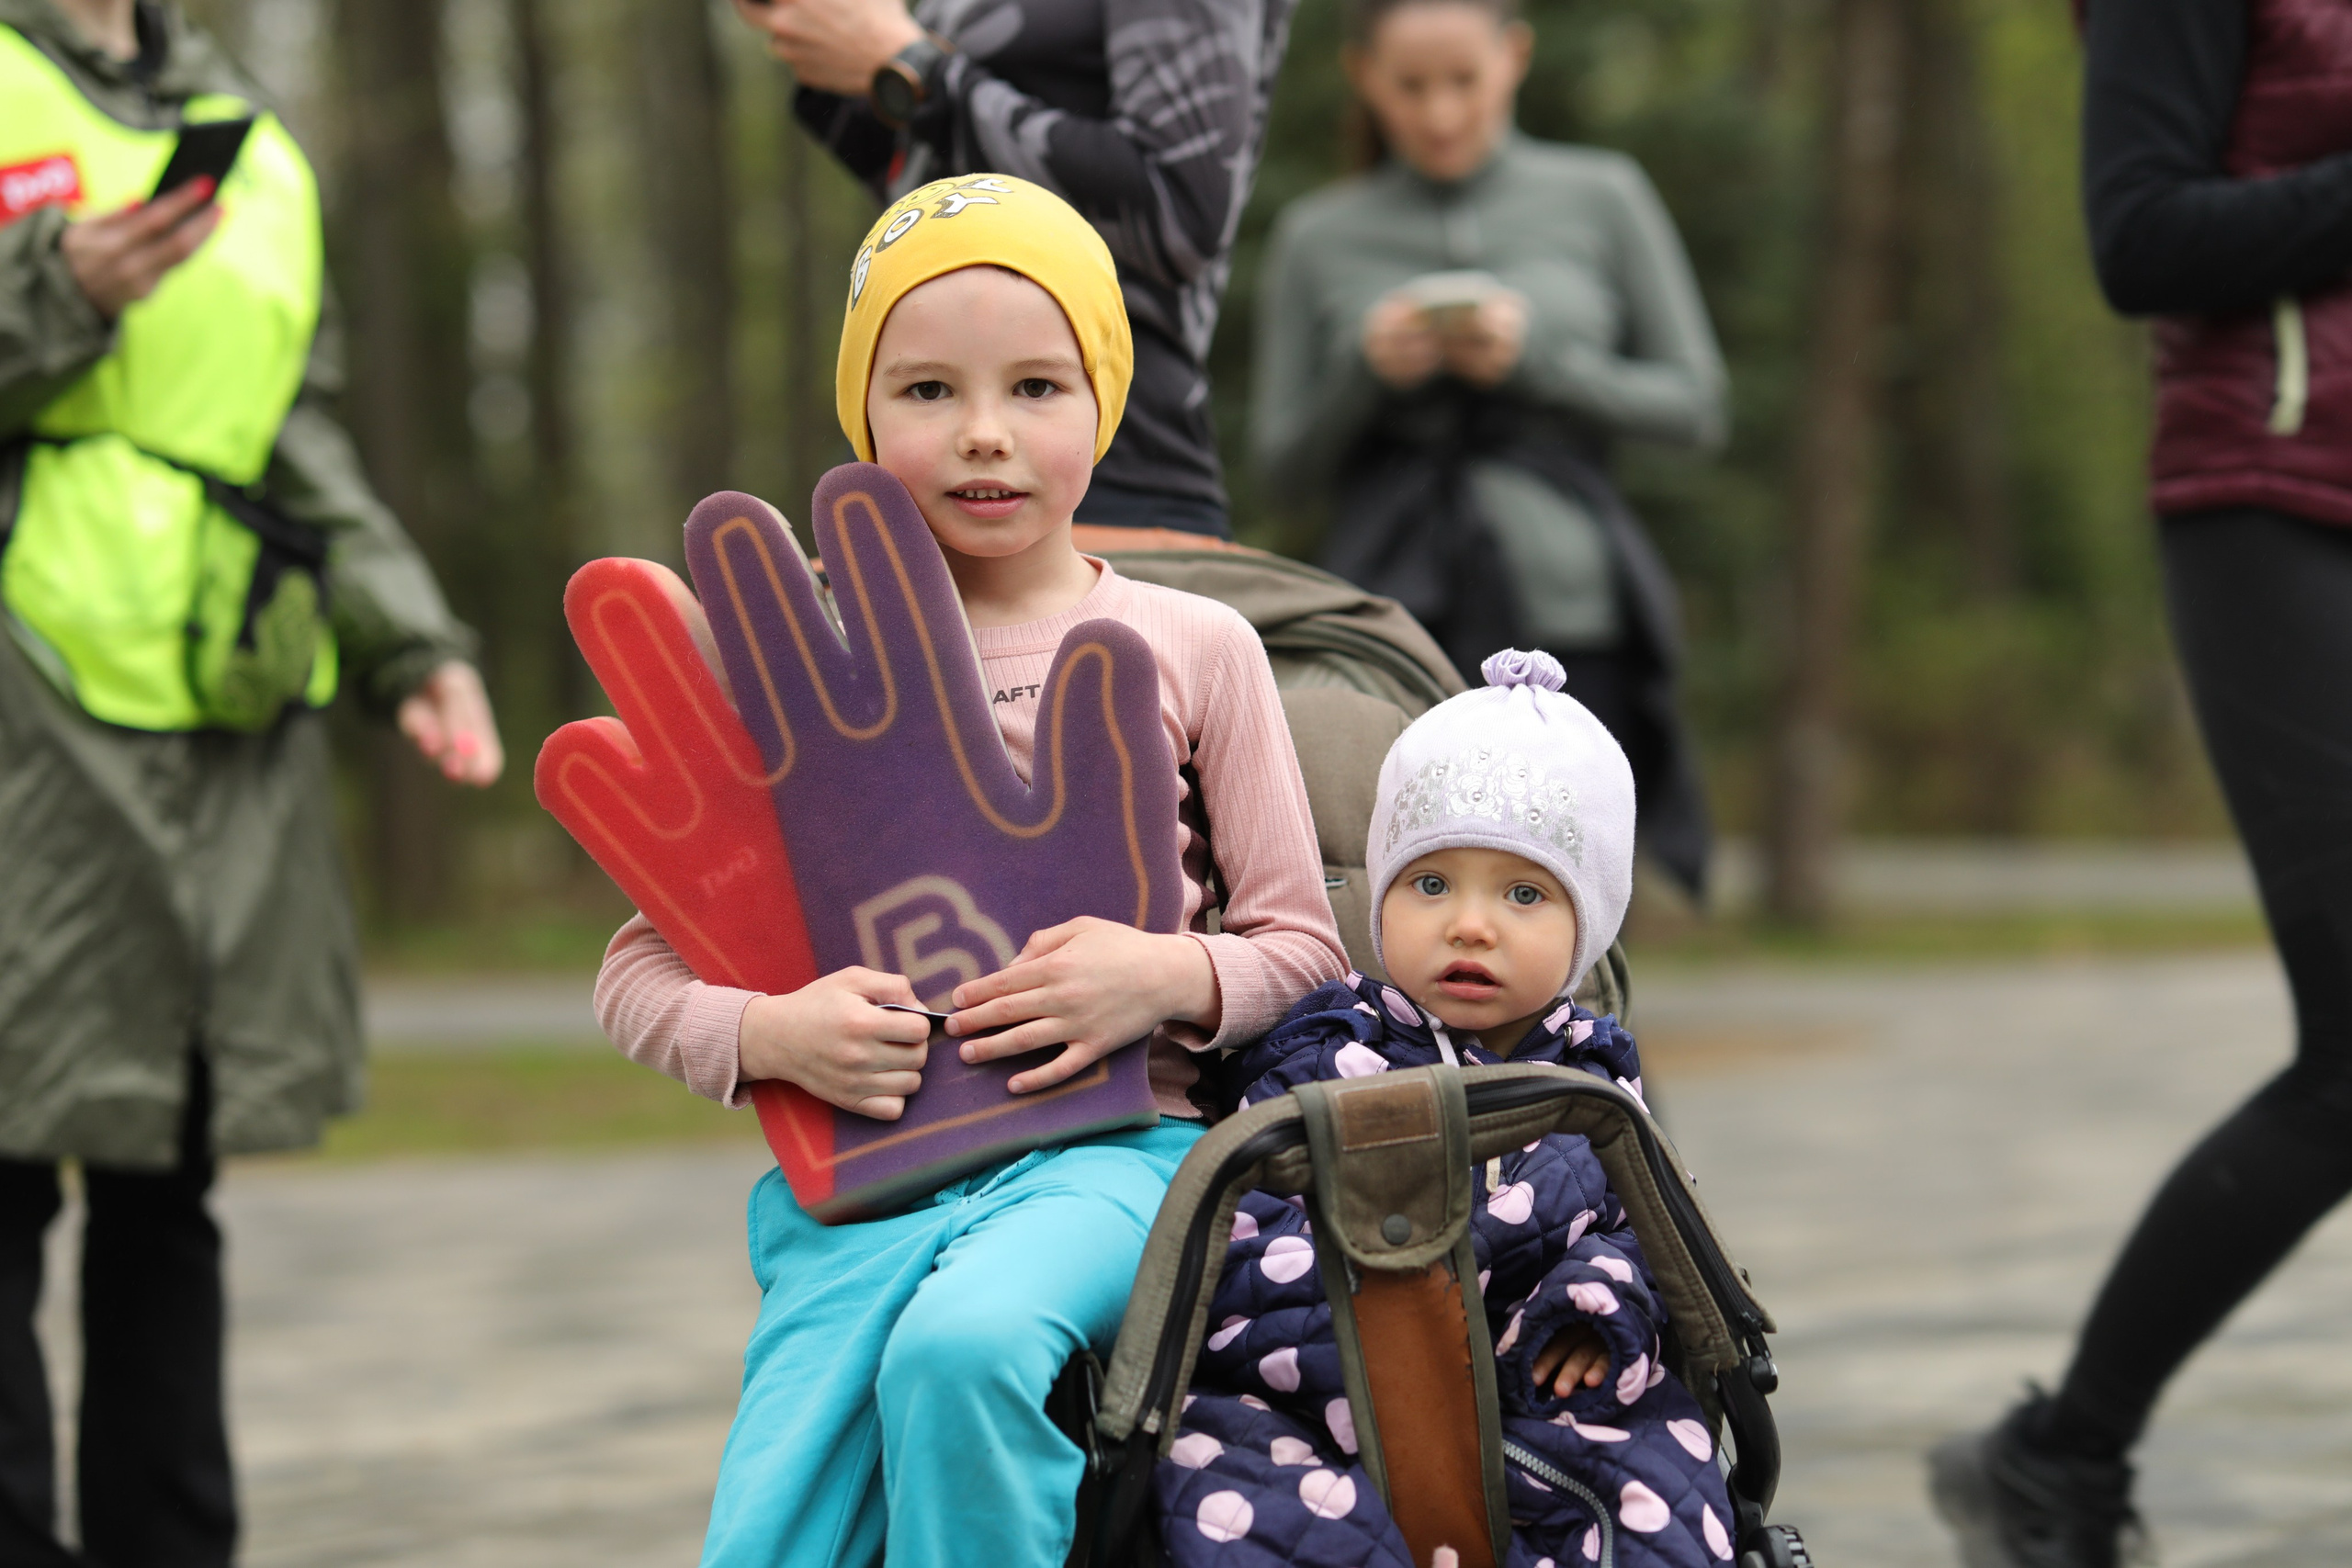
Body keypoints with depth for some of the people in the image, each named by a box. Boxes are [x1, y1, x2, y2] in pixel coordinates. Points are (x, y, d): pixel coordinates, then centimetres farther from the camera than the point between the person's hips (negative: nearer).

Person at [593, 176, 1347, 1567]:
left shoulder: (1192, 650, 9)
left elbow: (1304, 948, 12)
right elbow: (641, 971, 11)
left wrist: (1170, 976, -10)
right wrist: (768, 1034, -10)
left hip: (1107, 1151, -1)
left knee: (961, 1349, -34)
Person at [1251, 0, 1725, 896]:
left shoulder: (1600, 199, 9)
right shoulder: (1318, 238, 10)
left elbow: (1695, 408, 8)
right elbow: (1283, 466, 12)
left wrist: (1536, 359, -6)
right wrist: (1366, 373, -6)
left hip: (1563, 603, 0)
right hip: (1392, 605, 0)